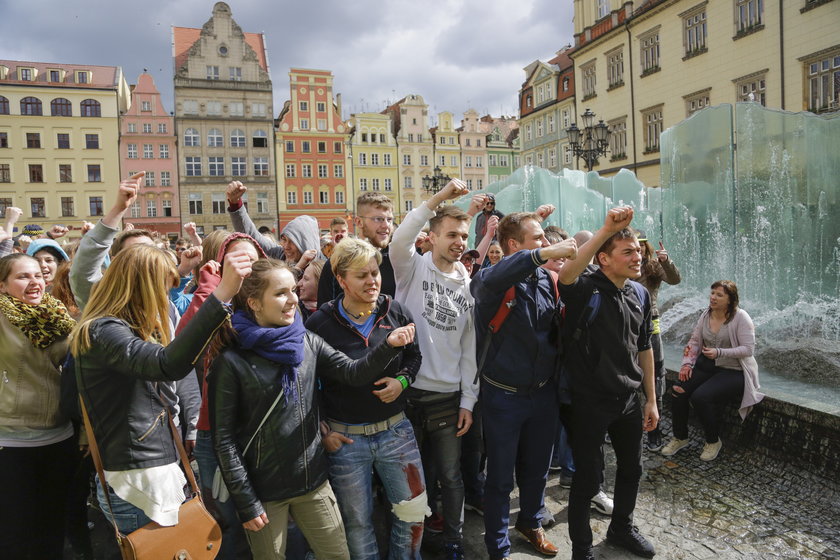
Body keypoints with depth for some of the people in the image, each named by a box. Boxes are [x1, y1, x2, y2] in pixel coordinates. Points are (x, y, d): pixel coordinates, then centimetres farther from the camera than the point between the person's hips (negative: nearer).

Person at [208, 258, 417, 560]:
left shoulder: (308, 342, 0)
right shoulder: (231, 361, -14)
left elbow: (353, 372, -6)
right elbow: (224, 439, -11)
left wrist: (389, 346, -23)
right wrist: (245, 503, -11)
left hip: (314, 481, 4)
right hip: (264, 492, -4)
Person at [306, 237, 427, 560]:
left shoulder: (396, 312, -5)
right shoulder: (319, 324, -13)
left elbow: (414, 355, 10)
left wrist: (403, 380, -9)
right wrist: (320, 429, -7)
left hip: (395, 430, 3)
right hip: (345, 437, -2)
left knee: (414, 512, 13)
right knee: (357, 523, 15)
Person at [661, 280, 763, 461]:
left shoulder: (740, 317, -11)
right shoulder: (706, 315, 6)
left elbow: (748, 349, -16)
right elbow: (695, 341, 10)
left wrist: (719, 352, -25)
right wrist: (687, 363, -4)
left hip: (733, 370, -6)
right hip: (706, 365, 6)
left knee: (700, 397, -28)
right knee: (678, 391, -17)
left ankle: (713, 441, -1)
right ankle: (680, 437, 3)